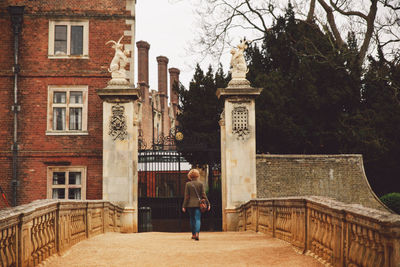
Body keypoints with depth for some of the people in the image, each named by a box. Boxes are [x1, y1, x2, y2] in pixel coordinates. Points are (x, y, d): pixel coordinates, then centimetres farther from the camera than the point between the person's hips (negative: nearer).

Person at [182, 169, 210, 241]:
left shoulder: (188, 184, -3)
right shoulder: (200, 184, -3)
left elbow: (186, 196, -4)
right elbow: (203, 195, -3)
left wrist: (184, 206, 1)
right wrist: (208, 204, 4)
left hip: (190, 204, 1)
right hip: (198, 204, -1)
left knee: (192, 219, 16)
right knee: (197, 219, -3)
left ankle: (193, 234, 23)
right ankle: (197, 233, -24)